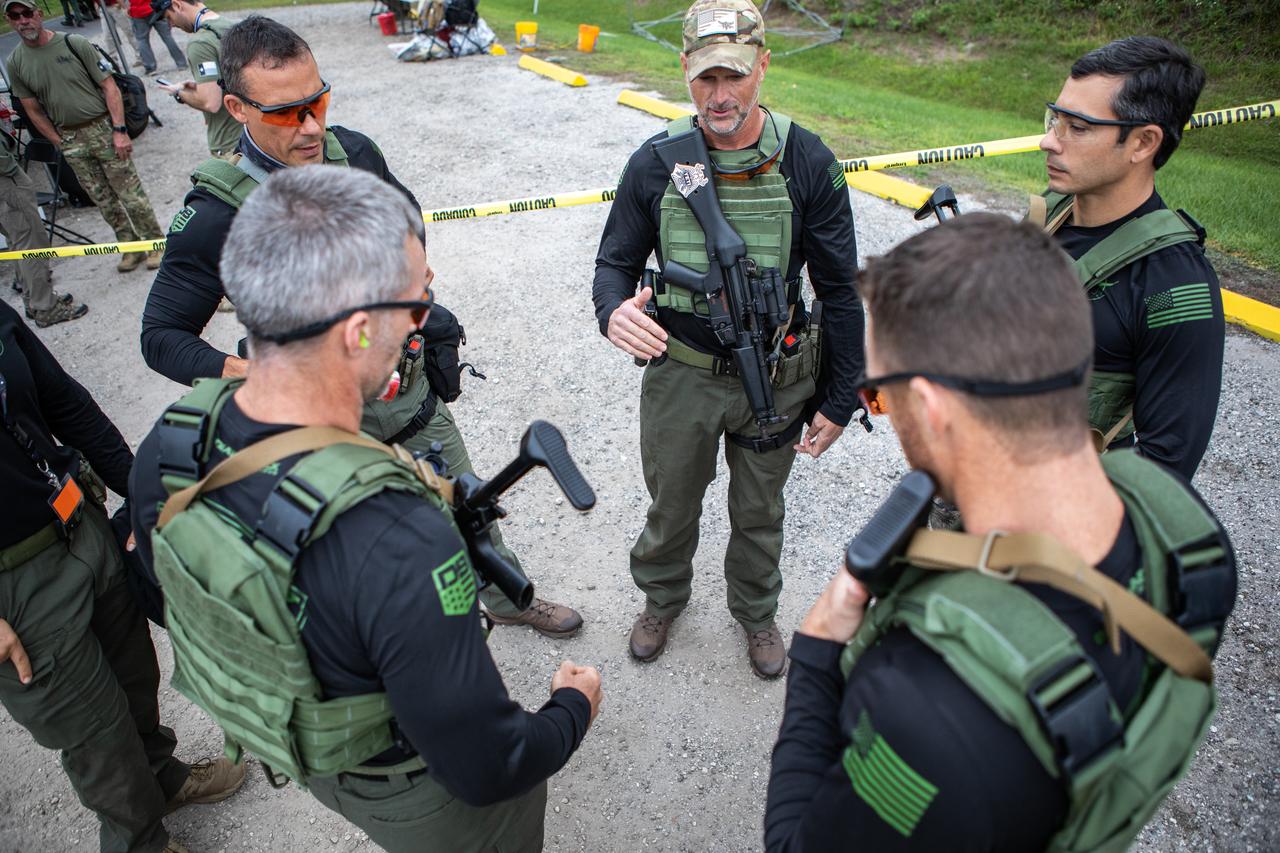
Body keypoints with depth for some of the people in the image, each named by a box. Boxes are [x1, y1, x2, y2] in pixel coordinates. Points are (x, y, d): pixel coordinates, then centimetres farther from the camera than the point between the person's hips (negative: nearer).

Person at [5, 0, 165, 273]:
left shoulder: (74, 44, -7)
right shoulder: (15, 63, 2)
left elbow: (109, 87, -7)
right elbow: (33, 110, 9)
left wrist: (120, 130, -13)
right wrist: (60, 144, 4)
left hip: (102, 128, -3)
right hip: (69, 139, 3)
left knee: (131, 193, -2)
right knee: (103, 200, 9)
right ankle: (131, 247, 20)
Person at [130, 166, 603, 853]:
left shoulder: (169, 443, -22)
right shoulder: (396, 542, -45)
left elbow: (169, 596, -1)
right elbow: (487, 770, -33)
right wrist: (575, 707, -13)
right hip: (418, 794, -6)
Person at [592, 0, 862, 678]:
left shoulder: (807, 163, -13)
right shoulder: (655, 163, -10)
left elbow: (838, 291, -6)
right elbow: (616, 261, -1)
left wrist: (840, 398, -4)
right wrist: (613, 309, -26)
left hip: (776, 378, 0)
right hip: (680, 373, 1)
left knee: (759, 512, 21)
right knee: (671, 503, 21)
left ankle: (756, 611, 50)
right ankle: (662, 598, 51)